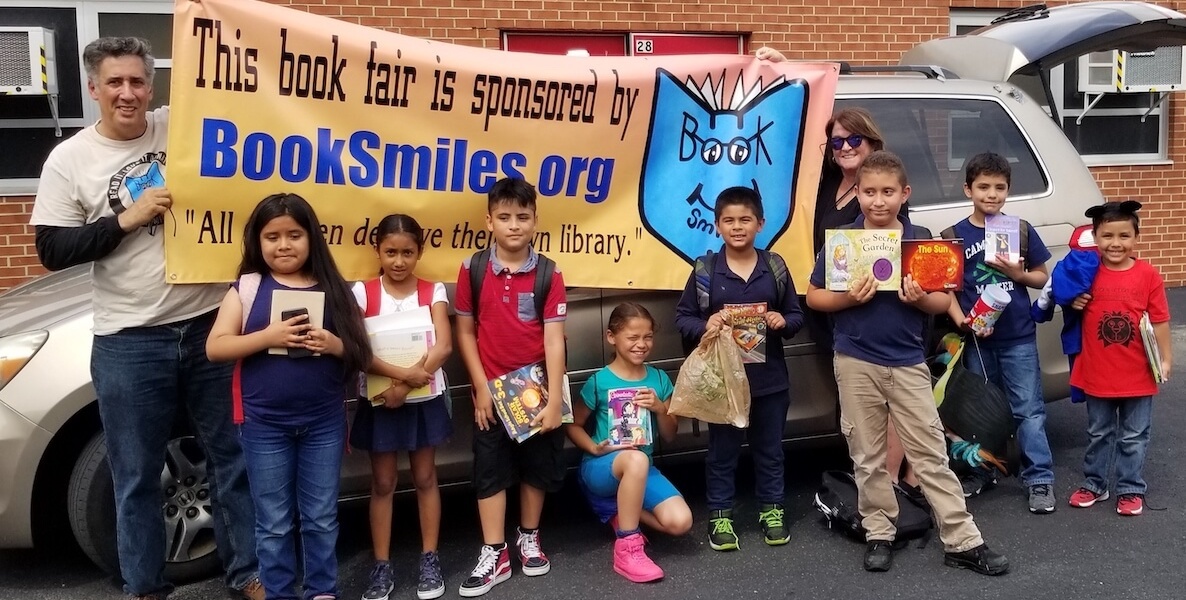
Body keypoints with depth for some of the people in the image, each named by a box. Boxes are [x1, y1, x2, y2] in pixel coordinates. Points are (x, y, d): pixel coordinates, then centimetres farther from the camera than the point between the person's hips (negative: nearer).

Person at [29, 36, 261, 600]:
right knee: (137, 477, 10)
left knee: (234, 459, 12)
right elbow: (53, 251, -3)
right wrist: (127, 219, -13)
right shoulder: (69, 160, -1)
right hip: (129, 343, -1)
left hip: (211, 324, 2)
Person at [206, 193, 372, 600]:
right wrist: (268, 337, -20)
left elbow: (361, 352, 3)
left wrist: (334, 345, -17)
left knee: (321, 518, 11)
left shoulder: (333, 289, 2)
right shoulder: (246, 288, 0)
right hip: (264, 425, -1)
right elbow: (215, 348, -8)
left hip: (325, 423, 1)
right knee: (275, 523, 9)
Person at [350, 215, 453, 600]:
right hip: (380, 401, 0)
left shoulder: (433, 291, -2)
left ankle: (430, 561, 22)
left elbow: (444, 346, -13)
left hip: (424, 399, 1)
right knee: (382, 484, 8)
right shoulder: (363, 292, -5)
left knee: (425, 479, 11)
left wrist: (406, 385, -22)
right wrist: (402, 373, -26)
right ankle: (382, 567, 18)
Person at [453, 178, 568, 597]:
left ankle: (529, 539, 32)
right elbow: (465, 332, 0)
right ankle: (494, 554, 16)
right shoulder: (473, 269, -5)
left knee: (538, 466, 12)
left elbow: (554, 340, -11)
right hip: (492, 390, 0)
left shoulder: (548, 274, -9)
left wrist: (554, 400, -15)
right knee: (490, 470, 5)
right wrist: (481, 387, -6)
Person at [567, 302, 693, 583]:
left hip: (642, 469, 5)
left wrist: (660, 408, -14)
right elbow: (573, 425, 0)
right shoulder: (599, 381, -10)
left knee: (680, 522, -20)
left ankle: (621, 511, 9)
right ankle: (627, 549, -26)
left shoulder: (659, 379, 1)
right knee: (636, 459, -41)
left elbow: (670, 435, 6)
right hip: (601, 467, -4)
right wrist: (596, 448, -18)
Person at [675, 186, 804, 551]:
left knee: (769, 448, 15)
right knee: (722, 450, 10)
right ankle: (720, 515, 23)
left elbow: (796, 315, 7)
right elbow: (682, 318, -1)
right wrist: (705, 325, -20)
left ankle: (772, 510, 31)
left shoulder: (774, 266, 1)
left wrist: (783, 321, -14)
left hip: (769, 378, 2)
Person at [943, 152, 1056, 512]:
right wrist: (962, 322, -15)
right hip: (978, 339, 1)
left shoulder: (1021, 230, 2)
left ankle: (1039, 479, 8)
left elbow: (1042, 278, 7)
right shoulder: (955, 236, 0)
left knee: (1029, 410, 1)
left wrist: (1018, 273, -13)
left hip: (1019, 337, -1)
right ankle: (981, 472, 26)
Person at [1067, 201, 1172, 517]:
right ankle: (1094, 484, 30)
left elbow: (1158, 321, -5)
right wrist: (1074, 303, -11)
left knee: (1133, 437, 11)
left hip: (1137, 376, -1)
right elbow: (1073, 302, 11)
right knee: (1099, 434, 17)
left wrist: (1165, 359, -8)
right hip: (1097, 373, 1)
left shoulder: (1148, 275, -8)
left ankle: (1131, 489, 24)